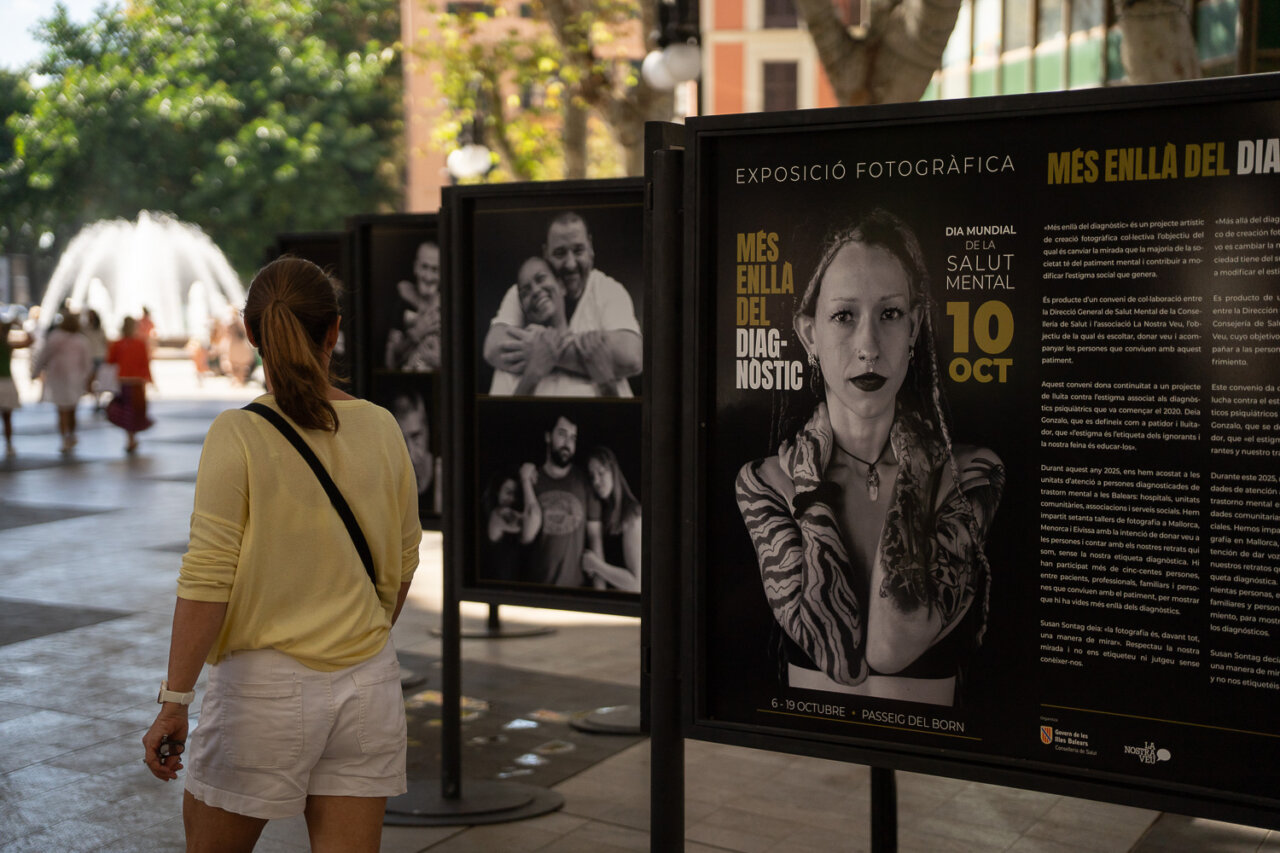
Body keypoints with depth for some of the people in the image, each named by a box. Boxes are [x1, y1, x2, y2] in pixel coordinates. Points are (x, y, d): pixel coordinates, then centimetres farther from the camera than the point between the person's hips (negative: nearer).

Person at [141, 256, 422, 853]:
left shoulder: (238, 435, -13)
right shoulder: (381, 429, -1)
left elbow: (208, 579, -16)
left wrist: (174, 701, -11)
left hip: (266, 685, -3)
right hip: (368, 682, 4)